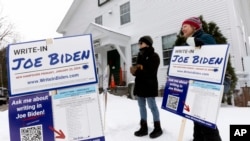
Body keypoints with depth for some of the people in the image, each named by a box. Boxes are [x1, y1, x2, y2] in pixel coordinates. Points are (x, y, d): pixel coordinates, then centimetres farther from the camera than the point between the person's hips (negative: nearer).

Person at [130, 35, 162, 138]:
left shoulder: (154, 56, -5)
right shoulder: (140, 56, 17)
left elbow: (150, 71, -16)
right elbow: (137, 69, 13)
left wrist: (139, 70, -16)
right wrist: (135, 70, -9)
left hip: (149, 85, -7)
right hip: (139, 84, 8)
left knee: (152, 106, 0)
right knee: (141, 106, 11)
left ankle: (157, 128, 16)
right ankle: (144, 127, 23)